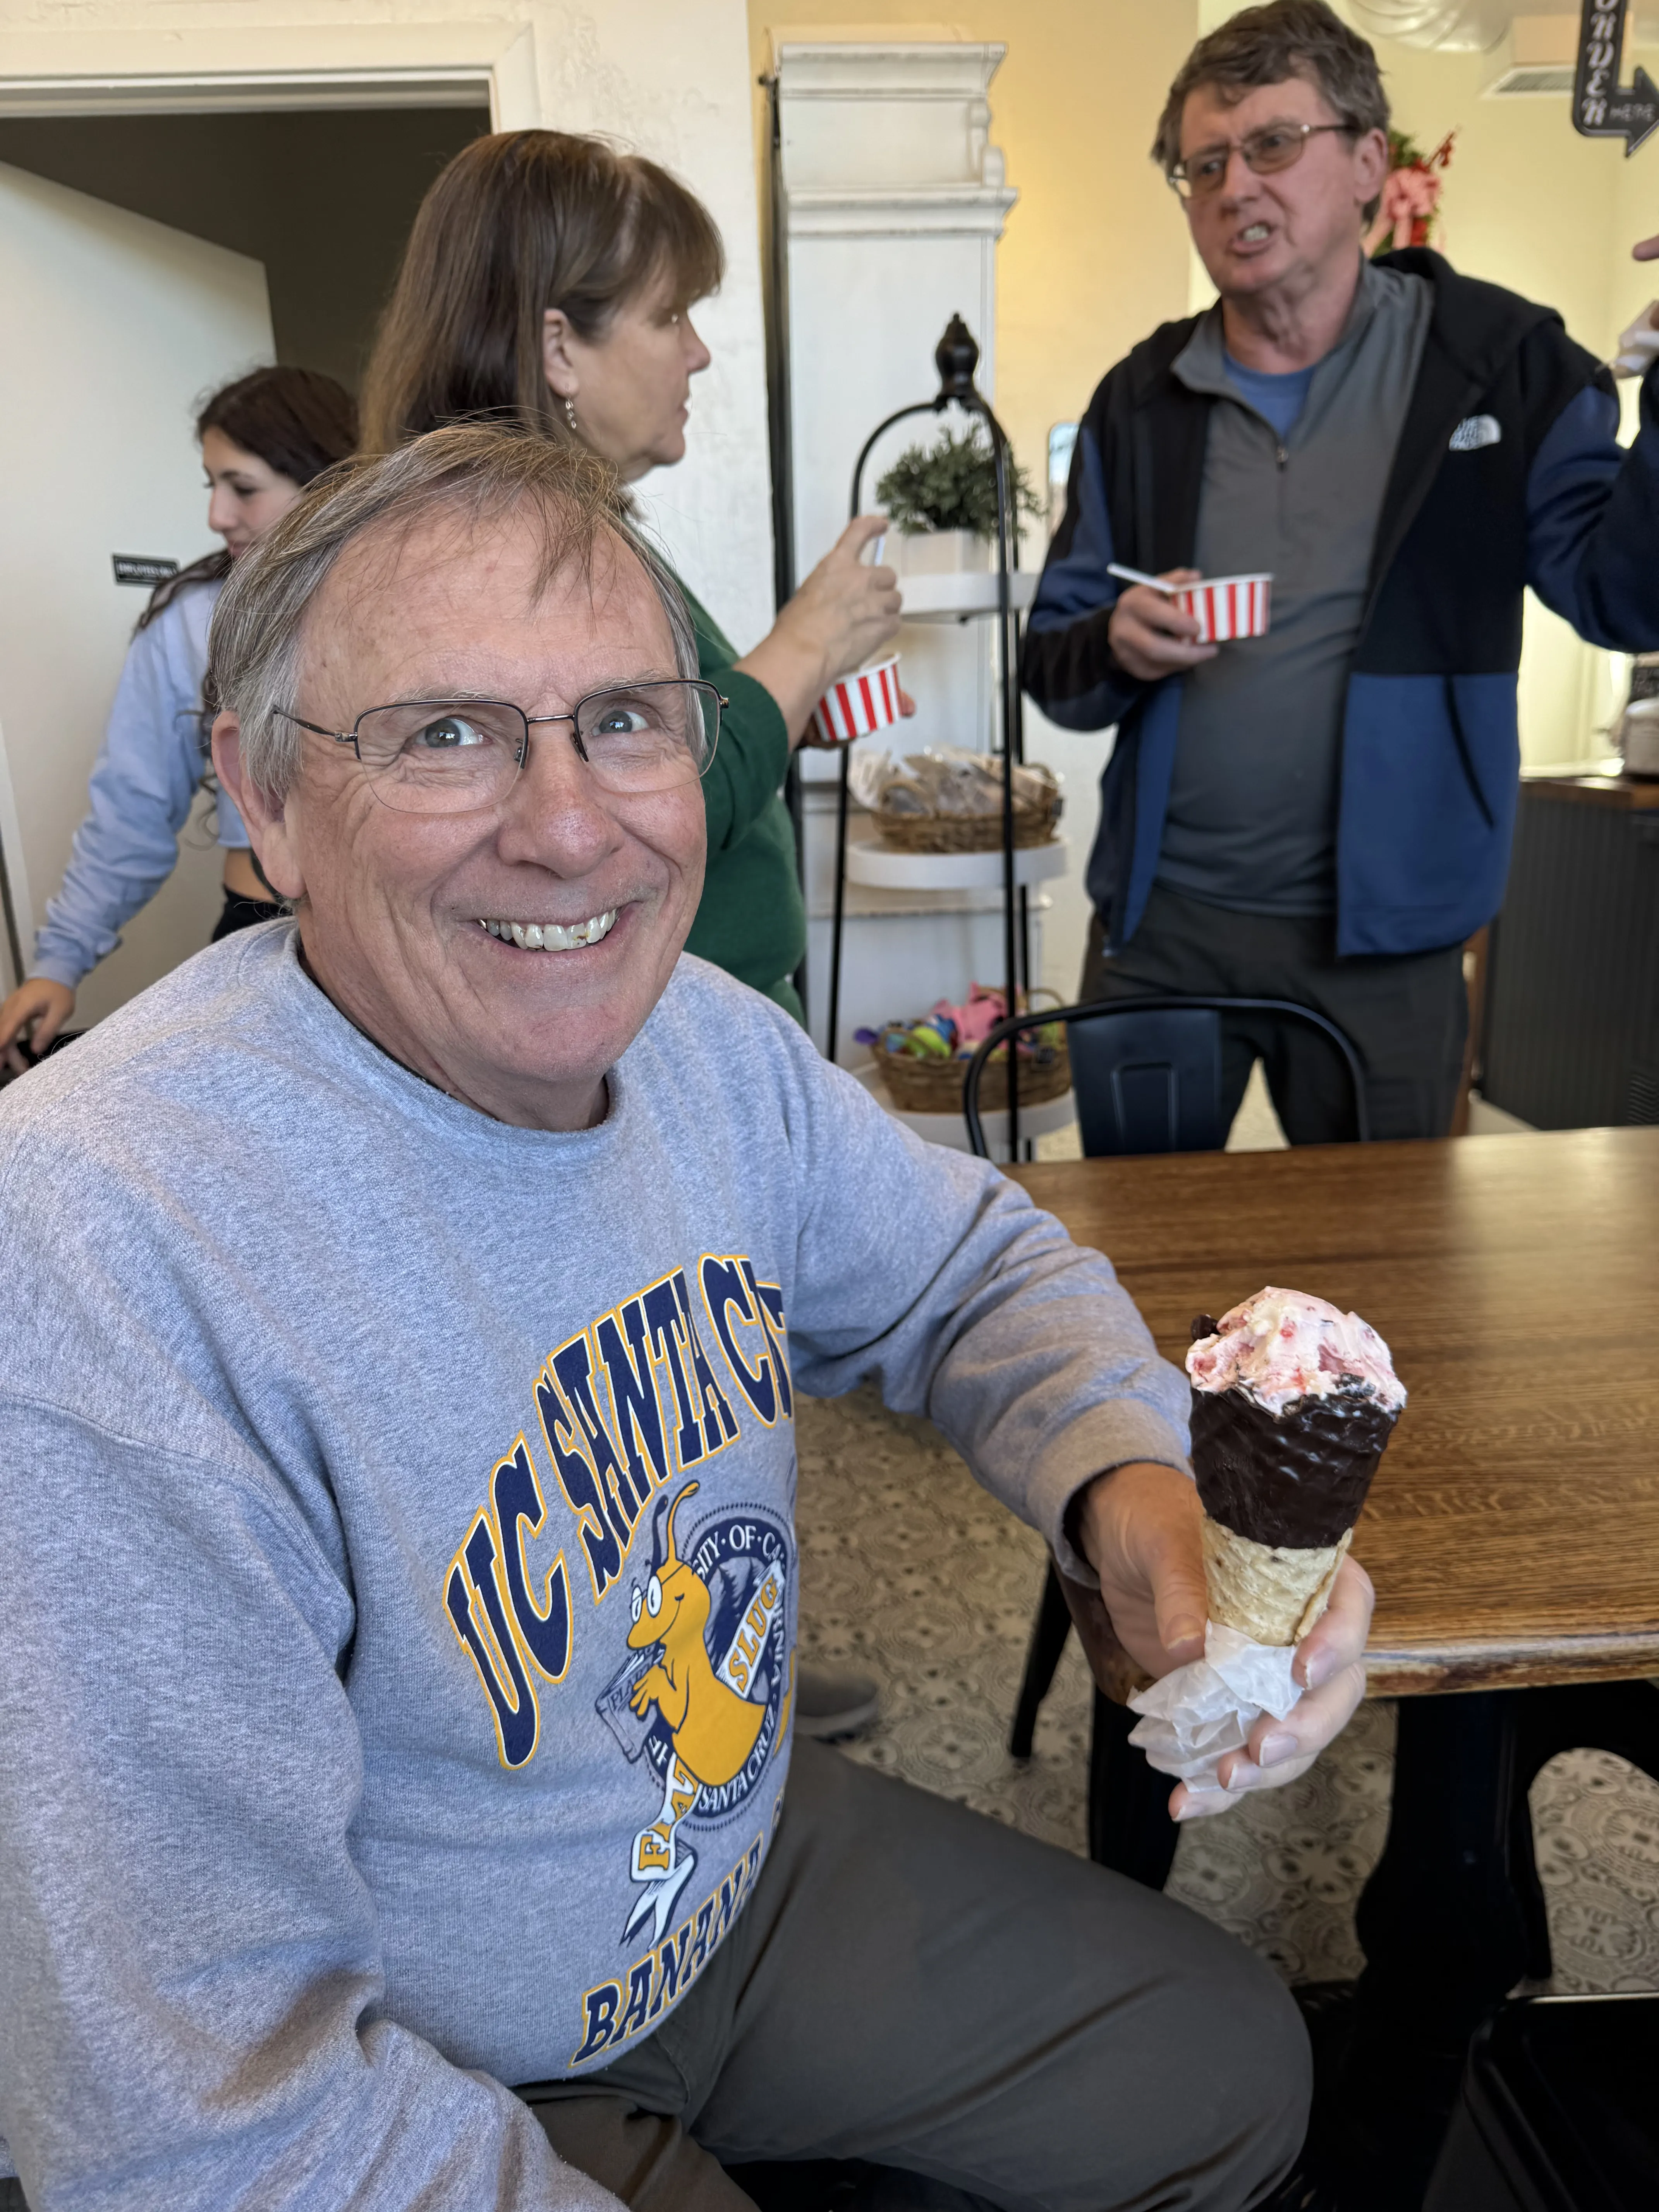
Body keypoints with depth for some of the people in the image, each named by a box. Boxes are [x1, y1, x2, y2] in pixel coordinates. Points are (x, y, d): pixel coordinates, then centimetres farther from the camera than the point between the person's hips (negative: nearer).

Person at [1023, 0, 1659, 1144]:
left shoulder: (1500, 361, -2)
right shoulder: (1142, 398, 5)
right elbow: (1052, 663, 6)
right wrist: (1117, 649, -16)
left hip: (1383, 934, -1)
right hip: (1161, 921, 2)